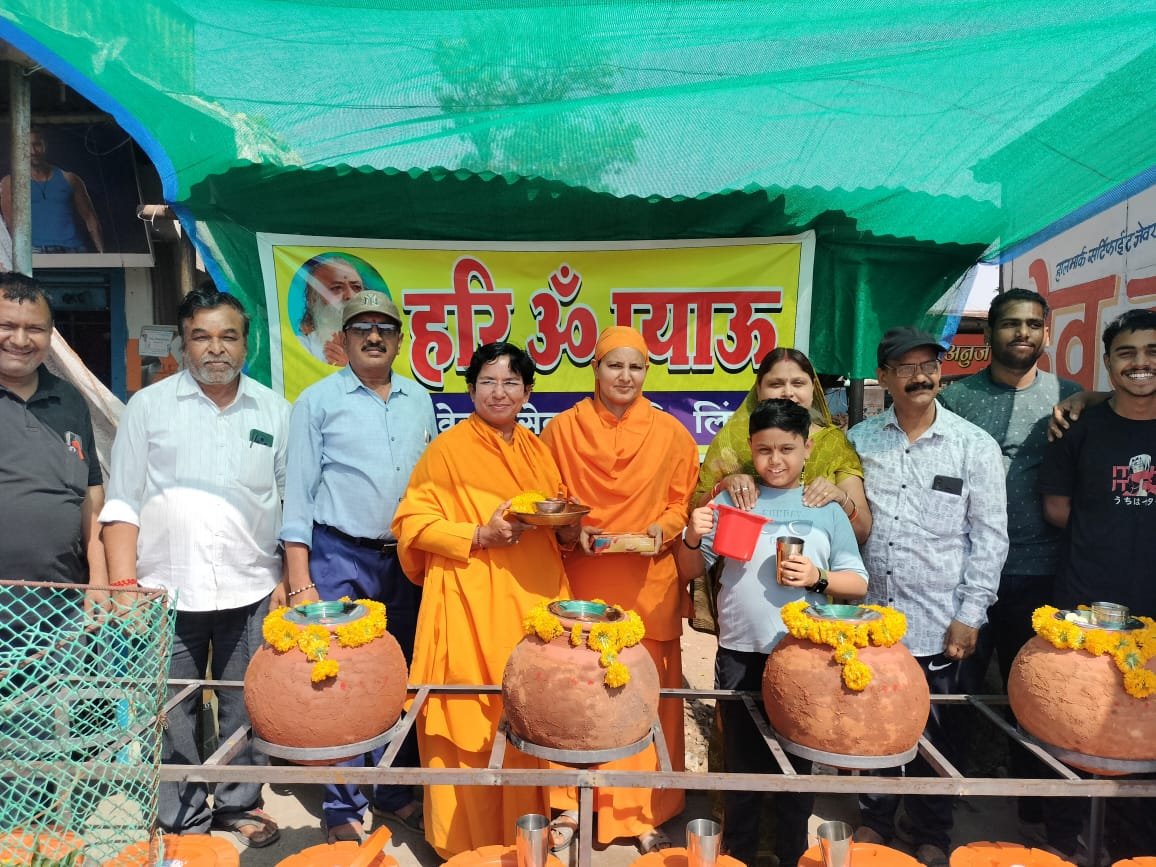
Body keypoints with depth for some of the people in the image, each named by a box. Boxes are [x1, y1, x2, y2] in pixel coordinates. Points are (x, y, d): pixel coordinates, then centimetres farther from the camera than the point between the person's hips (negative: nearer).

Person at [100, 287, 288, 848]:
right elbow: (122, 503, 2)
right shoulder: (149, 406, 3)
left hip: (250, 591, 1)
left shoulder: (274, 411, 6)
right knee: (170, 713, 7)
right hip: (167, 590, -1)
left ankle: (239, 803, 29)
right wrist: (123, 584, -6)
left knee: (244, 707, 10)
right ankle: (182, 818, 24)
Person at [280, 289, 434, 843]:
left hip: (407, 559, 4)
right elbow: (299, 492, -3)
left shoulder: (419, 401, 10)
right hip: (340, 558, -4)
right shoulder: (318, 401, -2)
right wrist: (299, 583, -8)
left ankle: (397, 792, 27)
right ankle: (343, 809, 15)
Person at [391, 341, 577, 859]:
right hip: (471, 602, -4)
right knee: (469, 722, 1)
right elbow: (411, 522, -5)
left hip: (534, 596, 5)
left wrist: (567, 527, -1)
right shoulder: (448, 448, -3)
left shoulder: (538, 449, 13)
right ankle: (464, 838, 20)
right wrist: (479, 536, -16)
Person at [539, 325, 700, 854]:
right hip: (581, 585, 0)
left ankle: (648, 813, 21)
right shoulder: (562, 429, 4)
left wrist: (662, 529, -10)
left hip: (649, 587, 0)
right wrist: (572, 529, -9)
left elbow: (683, 503, 9)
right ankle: (571, 806, 20)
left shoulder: (671, 434, 4)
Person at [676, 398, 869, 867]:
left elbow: (857, 582, 3)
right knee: (742, 761, 13)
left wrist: (818, 577, -15)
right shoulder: (731, 501, 2)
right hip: (740, 654, 0)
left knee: (799, 761, 12)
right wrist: (693, 539, -15)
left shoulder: (827, 509, 2)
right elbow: (691, 570, 5)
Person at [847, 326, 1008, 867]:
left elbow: (990, 536, -3)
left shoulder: (975, 446, -3)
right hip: (870, 617, 2)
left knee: (935, 736, 11)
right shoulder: (860, 439, 2)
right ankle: (874, 820, 36)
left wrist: (970, 614, -7)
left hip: (940, 623, -2)